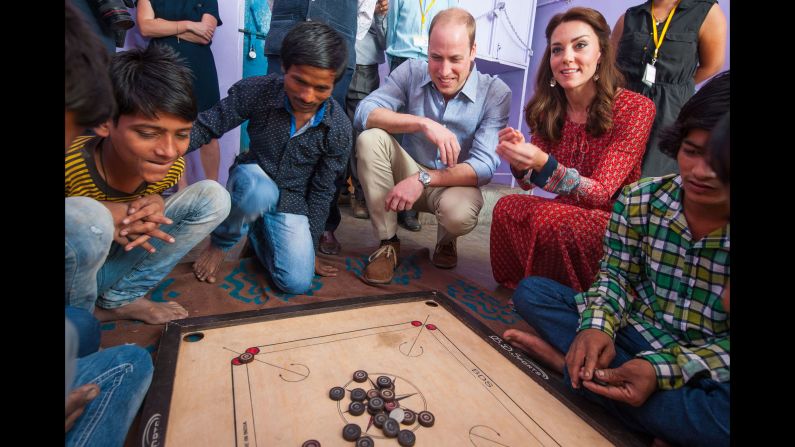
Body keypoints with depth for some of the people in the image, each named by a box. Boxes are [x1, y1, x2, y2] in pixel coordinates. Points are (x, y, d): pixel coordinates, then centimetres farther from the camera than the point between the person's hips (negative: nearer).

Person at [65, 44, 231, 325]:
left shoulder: (171, 166, -15)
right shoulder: (73, 166, -31)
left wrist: (152, 207, -21)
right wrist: (101, 217, -34)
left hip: (109, 266, 5)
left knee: (212, 197, -7)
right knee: (86, 217, -37)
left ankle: (117, 302, -1)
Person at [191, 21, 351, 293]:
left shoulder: (339, 128, -18)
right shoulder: (256, 91, -19)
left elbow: (321, 191, -8)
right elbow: (206, 127, -10)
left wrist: (310, 247, -2)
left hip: (292, 203, 1)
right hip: (252, 184, -1)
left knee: (297, 283, -14)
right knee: (259, 189, -40)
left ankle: (258, 230, 17)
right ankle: (221, 243, -5)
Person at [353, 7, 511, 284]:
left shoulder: (496, 93, -15)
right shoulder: (411, 71, -9)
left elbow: (485, 166, -22)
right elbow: (363, 113, -22)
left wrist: (423, 179, -35)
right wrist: (422, 123, -36)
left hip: (455, 184, -2)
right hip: (408, 175, 2)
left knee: (459, 212, -37)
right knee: (370, 139, -25)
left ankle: (446, 241, 5)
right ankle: (388, 243, -13)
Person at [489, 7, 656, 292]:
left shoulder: (635, 109, -15)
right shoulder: (549, 109, -1)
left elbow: (601, 193, -22)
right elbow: (528, 182, -2)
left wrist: (543, 163, -39)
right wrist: (520, 162, -26)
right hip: (566, 213, 4)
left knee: (545, 218, -31)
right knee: (507, 208, -22)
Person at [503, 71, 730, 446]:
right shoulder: (639, 200, -10)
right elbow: (616, 275, -2)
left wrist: (661, 369, -29)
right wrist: (598, 326, -22)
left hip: (708, 368, -1)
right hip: (636, 335, 2)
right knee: (531, 291, -7)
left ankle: (567, 362, -21)